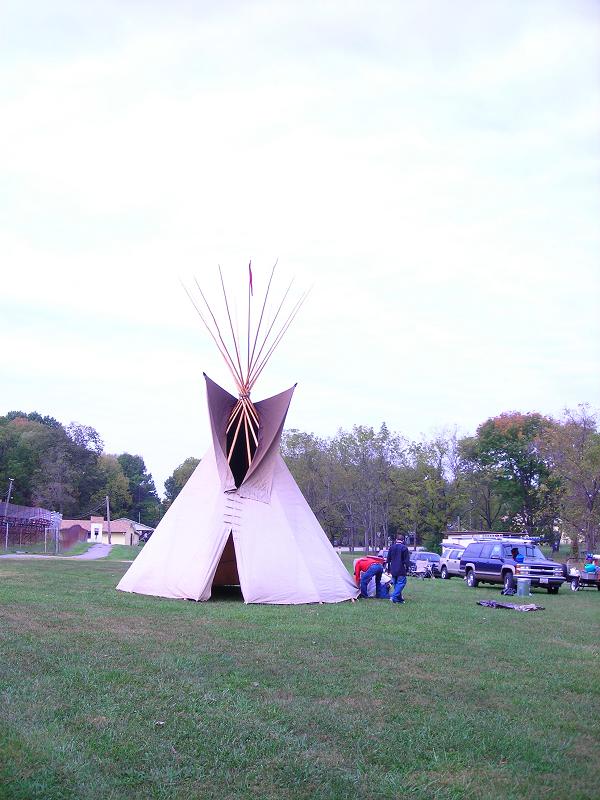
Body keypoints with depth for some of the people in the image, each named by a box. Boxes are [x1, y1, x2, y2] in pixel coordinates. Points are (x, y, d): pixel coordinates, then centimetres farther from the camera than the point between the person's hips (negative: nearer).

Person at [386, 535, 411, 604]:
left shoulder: (391, 547, 9)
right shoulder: (404, 548, -9)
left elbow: (388, 559, 15)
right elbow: (407, 560, -8)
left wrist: (389, 569, 23)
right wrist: (407, 570, -1)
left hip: (393, 570, 6)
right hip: (401, 570, -6)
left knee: (396, 584, 15)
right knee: (401, 583, -4)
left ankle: (399, 598, 18)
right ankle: (394, 597, -17)